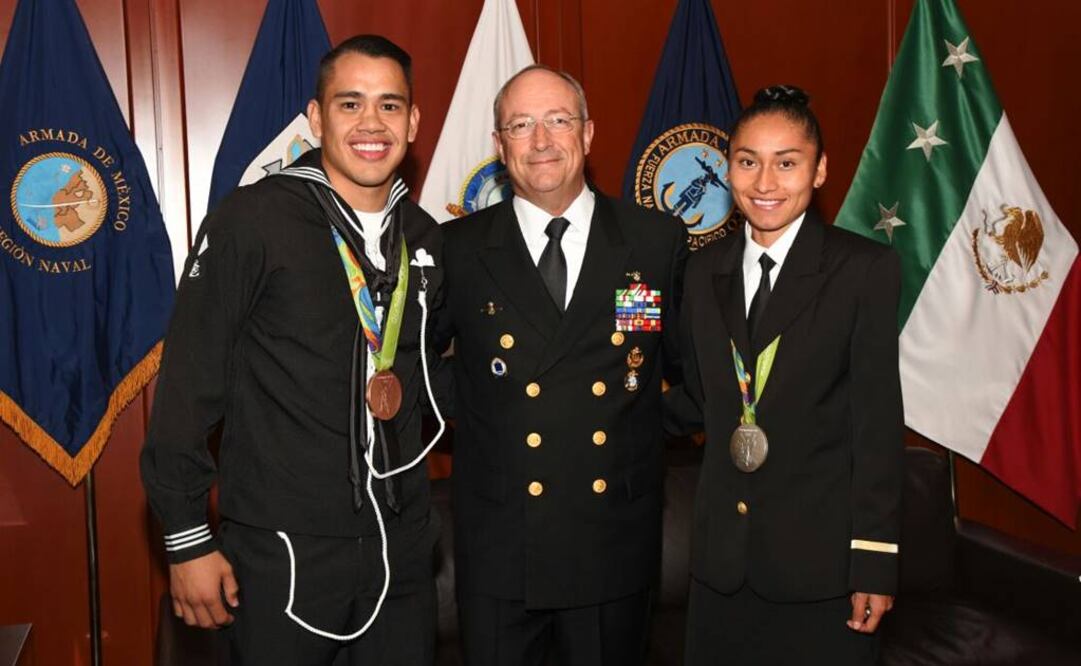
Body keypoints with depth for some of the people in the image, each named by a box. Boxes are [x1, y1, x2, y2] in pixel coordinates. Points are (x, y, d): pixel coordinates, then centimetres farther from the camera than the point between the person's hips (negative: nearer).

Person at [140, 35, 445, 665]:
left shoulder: (425, 236, 6)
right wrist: (188, 539, -9)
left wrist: (406, 391, -3)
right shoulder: (253, 221, -11)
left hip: (402, 543, 5)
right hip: (283, 552, -5)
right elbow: (189, 382, -10)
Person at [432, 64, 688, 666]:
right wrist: (472, 417, -4)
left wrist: (643, 418, -3)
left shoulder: (659, 240, 0)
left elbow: (686, 363, 9)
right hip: (497, 549, 0)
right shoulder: (459, 249, -1)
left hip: (617, 548, 1)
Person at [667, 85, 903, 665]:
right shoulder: (705, 269, 5)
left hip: (820, 556, -4)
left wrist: (875, 560, -9)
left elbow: (878, 423, -9)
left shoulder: (865, 269, -8)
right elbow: (698, 401, 8)